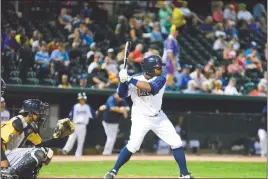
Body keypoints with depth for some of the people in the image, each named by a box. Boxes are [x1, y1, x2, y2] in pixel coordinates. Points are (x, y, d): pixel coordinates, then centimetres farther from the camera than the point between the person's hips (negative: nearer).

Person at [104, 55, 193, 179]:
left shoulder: (160, 79, -12)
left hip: (158, 117, 3)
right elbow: (122, 94, -14)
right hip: (140, 117, -3)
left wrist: (130, 80, -36)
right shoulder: (135, 79, -12)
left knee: (176, 143, 0)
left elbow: (150, 87, -31)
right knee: (133, 145, -20)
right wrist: (123, 81, -32)